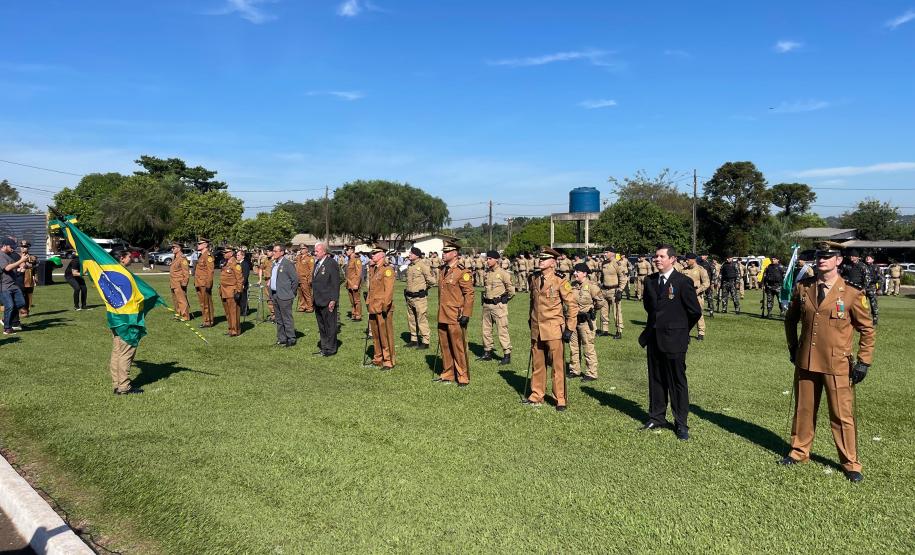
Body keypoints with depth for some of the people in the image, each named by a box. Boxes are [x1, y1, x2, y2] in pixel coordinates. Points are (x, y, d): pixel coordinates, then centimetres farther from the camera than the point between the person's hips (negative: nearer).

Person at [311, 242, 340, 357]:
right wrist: (313, 296, 14)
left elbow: (335, 284, -16)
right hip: (318, 301, 9)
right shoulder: (317, 263, 13)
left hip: (327, 301, -9)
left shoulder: (332, 263, -13)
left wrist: (333, 300, -18)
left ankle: (330, 349, 11)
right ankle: (323, 347, 26)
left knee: (330, 326, 2)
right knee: (321, 326, 16)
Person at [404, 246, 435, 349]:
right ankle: (414, 340, 26)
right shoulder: (410, 266, 11)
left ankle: (425, 342, 1)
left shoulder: (423, 265, -13)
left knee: (422, 319, -5)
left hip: (420, 297, -8)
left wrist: (424, 287, 1)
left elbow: (431, 280, -13)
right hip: (409, 297, 8)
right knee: (411, 319, 15)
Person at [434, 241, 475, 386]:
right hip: (443, 316, 8)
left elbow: (469, 294, -13)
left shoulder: (463, 271, -12)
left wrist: (466, 315, -17)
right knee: (445, 347, 14)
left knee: (458, 348, 0)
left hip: (455, 317, -8)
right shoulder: (443, 270, 13)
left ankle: (463, 377, 10)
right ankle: (447, 374, 26)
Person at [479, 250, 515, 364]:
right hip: (487, 305, 7)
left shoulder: (503, 273, -10)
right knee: (486, 330, 13)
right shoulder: (486, 273, 10)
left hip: (498, 305, -7)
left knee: (502, 330, -6)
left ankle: (507, 355, -1)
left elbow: (511, 289, -6)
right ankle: (487, 352, 25)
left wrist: (504, 300, -1)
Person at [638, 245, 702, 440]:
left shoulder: (683, 282, -10)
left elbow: (695, 311, -5)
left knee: (678, 382, 2)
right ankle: (657, 418, 25)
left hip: (674, 340, -6)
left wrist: (681, 330, 5)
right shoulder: (650, 281, 7)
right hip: (653, 338, 6)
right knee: (655, 379, 13)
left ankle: (681, 424, 11)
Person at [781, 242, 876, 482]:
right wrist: (793, 348, 14)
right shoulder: (802, 288, 1)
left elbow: (868, 330, -1)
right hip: (805, 362, 3)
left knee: (842, 415, 5)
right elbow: (790, 319, 16)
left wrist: (863, 362, -4)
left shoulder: (852, 294, -8)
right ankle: (799, 452, 31)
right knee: (803, 410, 14)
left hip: (837, 366, -3)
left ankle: (850, 464, 20)